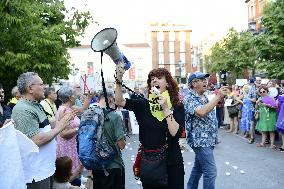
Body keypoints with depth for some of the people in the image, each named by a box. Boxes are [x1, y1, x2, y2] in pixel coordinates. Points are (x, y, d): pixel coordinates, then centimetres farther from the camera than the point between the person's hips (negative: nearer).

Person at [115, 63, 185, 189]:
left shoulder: (177, 107, -3)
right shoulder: (143, 105, 0)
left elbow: (175, 132, -17)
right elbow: (119, 101, -12)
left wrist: (166, 108, -18)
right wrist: (119, 79, -24)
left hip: (171, 162, -1)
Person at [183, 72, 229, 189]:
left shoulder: (204, 97, 13)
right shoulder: (190, 99, -15)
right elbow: (202, 112, -33)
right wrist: (218, 96, -31)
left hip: (208, 139, 9)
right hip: (200, 140, -9)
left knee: (198, 167, 19)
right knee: (210, 171, -10)